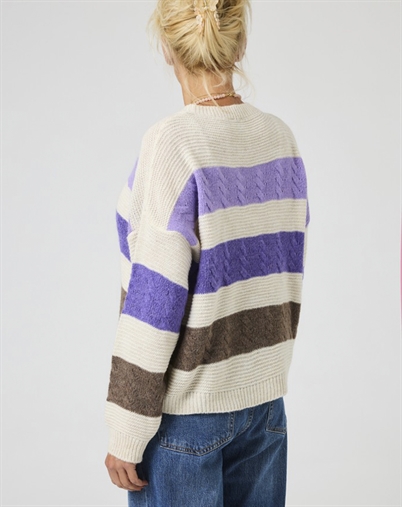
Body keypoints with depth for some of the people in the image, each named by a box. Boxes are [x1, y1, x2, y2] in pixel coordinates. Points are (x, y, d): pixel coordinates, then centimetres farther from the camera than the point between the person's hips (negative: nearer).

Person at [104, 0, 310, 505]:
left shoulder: (172, 143, -18)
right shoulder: (281, 138, 1)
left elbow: (155, 301, -19)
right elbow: (288, 271, 8)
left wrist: (126, 435, -11)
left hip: (187, 409, -6)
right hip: (265, 397, 6)